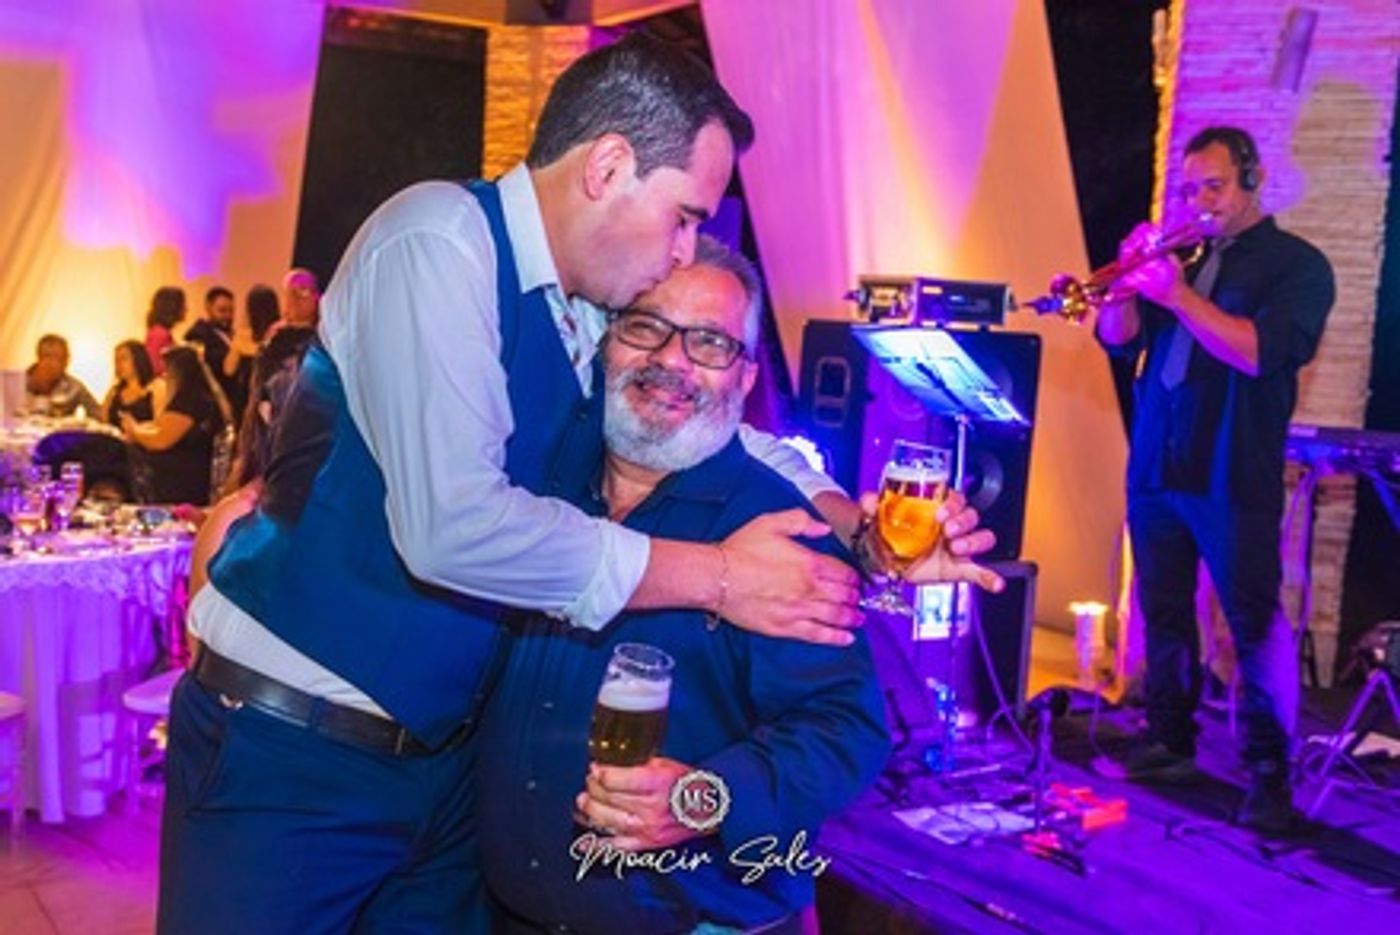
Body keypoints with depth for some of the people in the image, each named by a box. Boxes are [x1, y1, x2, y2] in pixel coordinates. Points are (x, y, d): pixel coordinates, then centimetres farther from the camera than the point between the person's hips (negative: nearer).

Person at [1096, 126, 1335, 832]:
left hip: (1233, 477, -5)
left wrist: (1178, 293, -22)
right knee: (1163, 612, 10)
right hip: (1154, 467, 5)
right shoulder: (1178, 255, 15)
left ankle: (1270, 773, 6)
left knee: (1254, 623, -3)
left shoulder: (1296, 264, 0)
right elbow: (1119, 339, 7)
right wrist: (1126, 280, -11)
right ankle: (1170, 742, 23)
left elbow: (1258, 351, -17)